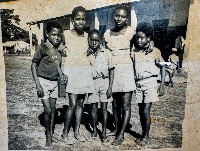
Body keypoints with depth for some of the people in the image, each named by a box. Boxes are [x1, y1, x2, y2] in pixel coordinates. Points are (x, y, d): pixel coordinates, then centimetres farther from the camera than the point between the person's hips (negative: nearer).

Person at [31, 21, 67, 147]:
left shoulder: (59, 49, 5)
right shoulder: (42, 48, -11)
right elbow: (33, 65, -9)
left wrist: (61, 74, 0)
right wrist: (38, 85, -14)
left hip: (54, 82, 5)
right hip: (43, 81, -5)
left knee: (53, 109, 9)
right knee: (48, 110, -6)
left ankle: (51, 134, 23)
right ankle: (48, 136, 12)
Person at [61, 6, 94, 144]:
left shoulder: (86, 35, 11)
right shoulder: (66, 34, -2)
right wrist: (63, 71, -7)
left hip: (85, 71, 5)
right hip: (72, 70, -5)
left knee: (80, 103, 8)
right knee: (73, 104, -9)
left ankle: (77, 132, 18)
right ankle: (65, 133, 6)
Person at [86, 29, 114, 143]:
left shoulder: (106, 53, -3)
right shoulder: (87, 54, 1)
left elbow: (111, 71, -1)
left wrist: (110, 87, -6)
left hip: (104, 81, -1)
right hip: (92, 82, 2)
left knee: (104, 108, 3)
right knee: (94, 108, 9)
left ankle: (104, 133, 13)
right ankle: (94, 130, 23)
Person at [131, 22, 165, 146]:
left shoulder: (155, 51, -3)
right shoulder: (134, 52, 5)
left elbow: (163, 66, 4)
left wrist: (162, 85, -2)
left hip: (150, 82, -4)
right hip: (138, 83, 4)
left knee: (146, 111, -8)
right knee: (141, 111, 10)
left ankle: (146, 136, 9)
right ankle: (143, 135, 24)